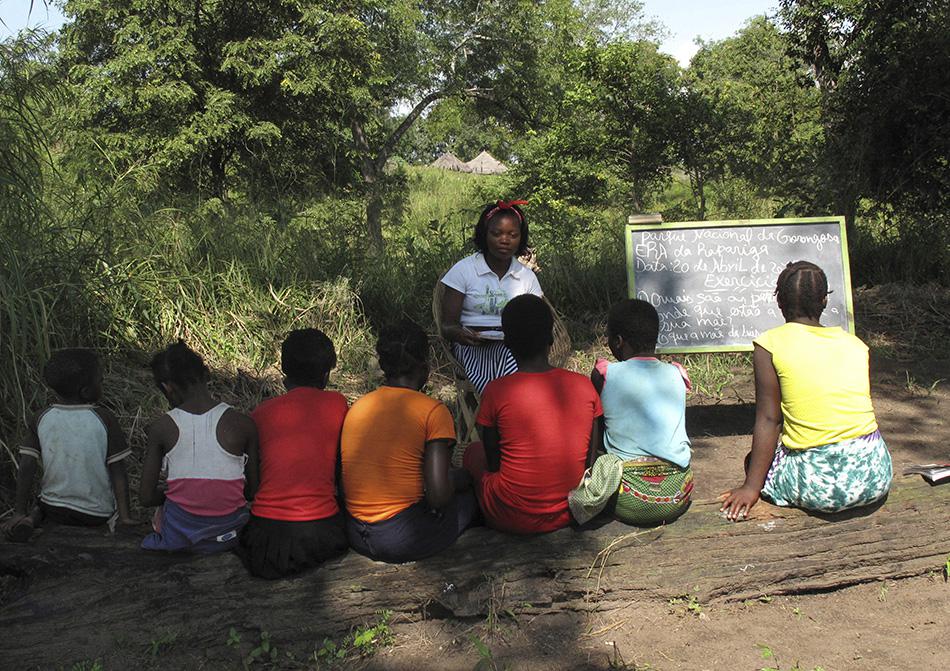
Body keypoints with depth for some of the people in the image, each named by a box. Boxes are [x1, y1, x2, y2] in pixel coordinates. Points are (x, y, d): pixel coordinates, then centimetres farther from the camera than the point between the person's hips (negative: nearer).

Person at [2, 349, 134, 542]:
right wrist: (124, 517, -8)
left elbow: (26, 467, -7)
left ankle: (34, 516, -1)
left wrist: (19, 513, 1)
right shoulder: (104, 419, -13)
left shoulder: (42, 419, -5)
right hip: (97, 514, -2)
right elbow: (118, 471, -12)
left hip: (53, 509, 2)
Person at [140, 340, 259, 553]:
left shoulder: (160, 428, -9)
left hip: (177, 537, 0)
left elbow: (146, 497, -3)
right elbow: (252, 491, -2)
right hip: (228, 538, 0)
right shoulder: (243, 425, -10)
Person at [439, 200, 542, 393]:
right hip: (473, 347, -3)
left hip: (514, 347, 3)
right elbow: (447, 325, 0)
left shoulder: (527, 277, 14)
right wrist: (459, 334, -25)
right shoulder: (463, 270, 5)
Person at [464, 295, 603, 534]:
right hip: (568, 514, 3)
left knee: (474, 452, 23)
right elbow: (589, 460, 1)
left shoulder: (497, 391, -15)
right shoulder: (583, 386, -6)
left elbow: (494, 463, -3)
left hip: (512, 520, -3)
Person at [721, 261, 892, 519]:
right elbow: (857, 412, 16)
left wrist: (751, 487, 2)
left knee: (755, 460, 24)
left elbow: (768, 420, -4)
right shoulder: (855, 343, 9)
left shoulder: (769, 344, -4)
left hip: (820, 485, -4)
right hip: (875, 478, 5)